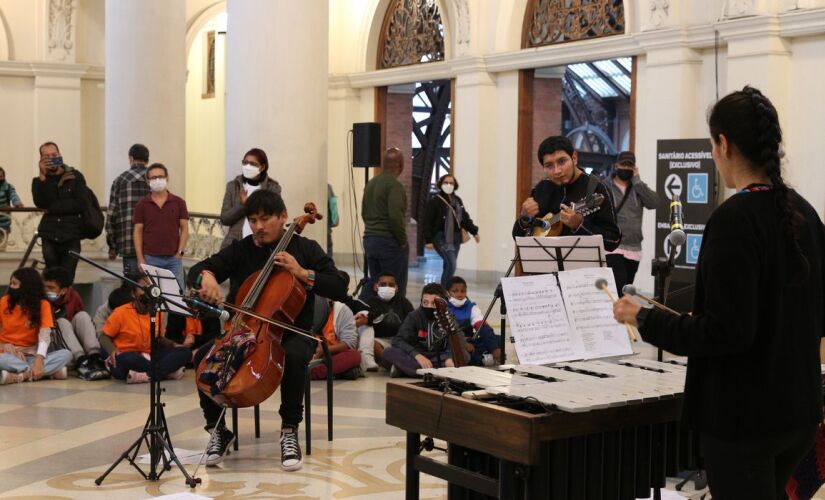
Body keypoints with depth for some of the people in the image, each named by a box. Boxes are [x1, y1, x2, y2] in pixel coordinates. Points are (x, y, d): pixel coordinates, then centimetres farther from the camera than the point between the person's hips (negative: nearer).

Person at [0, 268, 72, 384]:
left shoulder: (43, 304, -4)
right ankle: (51, 371, -32)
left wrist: (39, 359, -33)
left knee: (66, 354, -25)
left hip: (31, 354, 1)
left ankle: (18, 376, -33)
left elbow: (45, 335, -17)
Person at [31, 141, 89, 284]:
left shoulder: (75, 176, 5)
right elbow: (40, 203, -9)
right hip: (50, 236, 2)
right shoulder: (40, 180, 11)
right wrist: (42, 176, -15)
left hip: (71, 237, -2)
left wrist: (52, 208, -7)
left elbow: (80, 204, -8)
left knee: (67, 280, -6)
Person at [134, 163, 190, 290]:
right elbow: (138, 232, 3)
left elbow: (184, 229, 6)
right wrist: (140, 259, -4)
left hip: (174, 258, 0)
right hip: (150, 258, 0)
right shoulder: (142, 205, 4)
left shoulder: (178, 202, 5)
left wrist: (180, 252, -4)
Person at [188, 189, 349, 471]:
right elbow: (197, 271, 1)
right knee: (204, 355, -25)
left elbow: (340, 288, -6)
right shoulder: (240, 250, 7)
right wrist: (207, 276, -23)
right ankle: (217, 430, -6)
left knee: (294, 356, -38)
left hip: (291, 332, -3)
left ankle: (290, 431, -20)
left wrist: (303, 273, -18)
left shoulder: (305, 249, 1)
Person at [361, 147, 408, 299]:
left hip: (369, 239, 8)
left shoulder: (370, 183, 13)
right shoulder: (394, 185, -14)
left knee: (374, 282, 16)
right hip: (389, 241, -8)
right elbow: (395, 216, -23)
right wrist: (403, 240, -12)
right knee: (396, 287, -2)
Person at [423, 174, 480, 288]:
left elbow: (465, 217, 19)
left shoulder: (457, 200, 14)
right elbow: (428, 221, -11)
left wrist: (474, 232, 11)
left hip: (456, 238, 7)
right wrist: (428, 240, -16)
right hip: (442, 238, -7)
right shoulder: (435, 200, -7)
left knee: (448, 267, 11)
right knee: (451, 265, -19)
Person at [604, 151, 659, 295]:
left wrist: (636, 180, -6)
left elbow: (654, 203, -5)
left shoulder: (638, 188, 12)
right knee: (618, 292, -16)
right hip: (613, 248, -5)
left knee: (625, 291, 12)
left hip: (634, 250, 5)